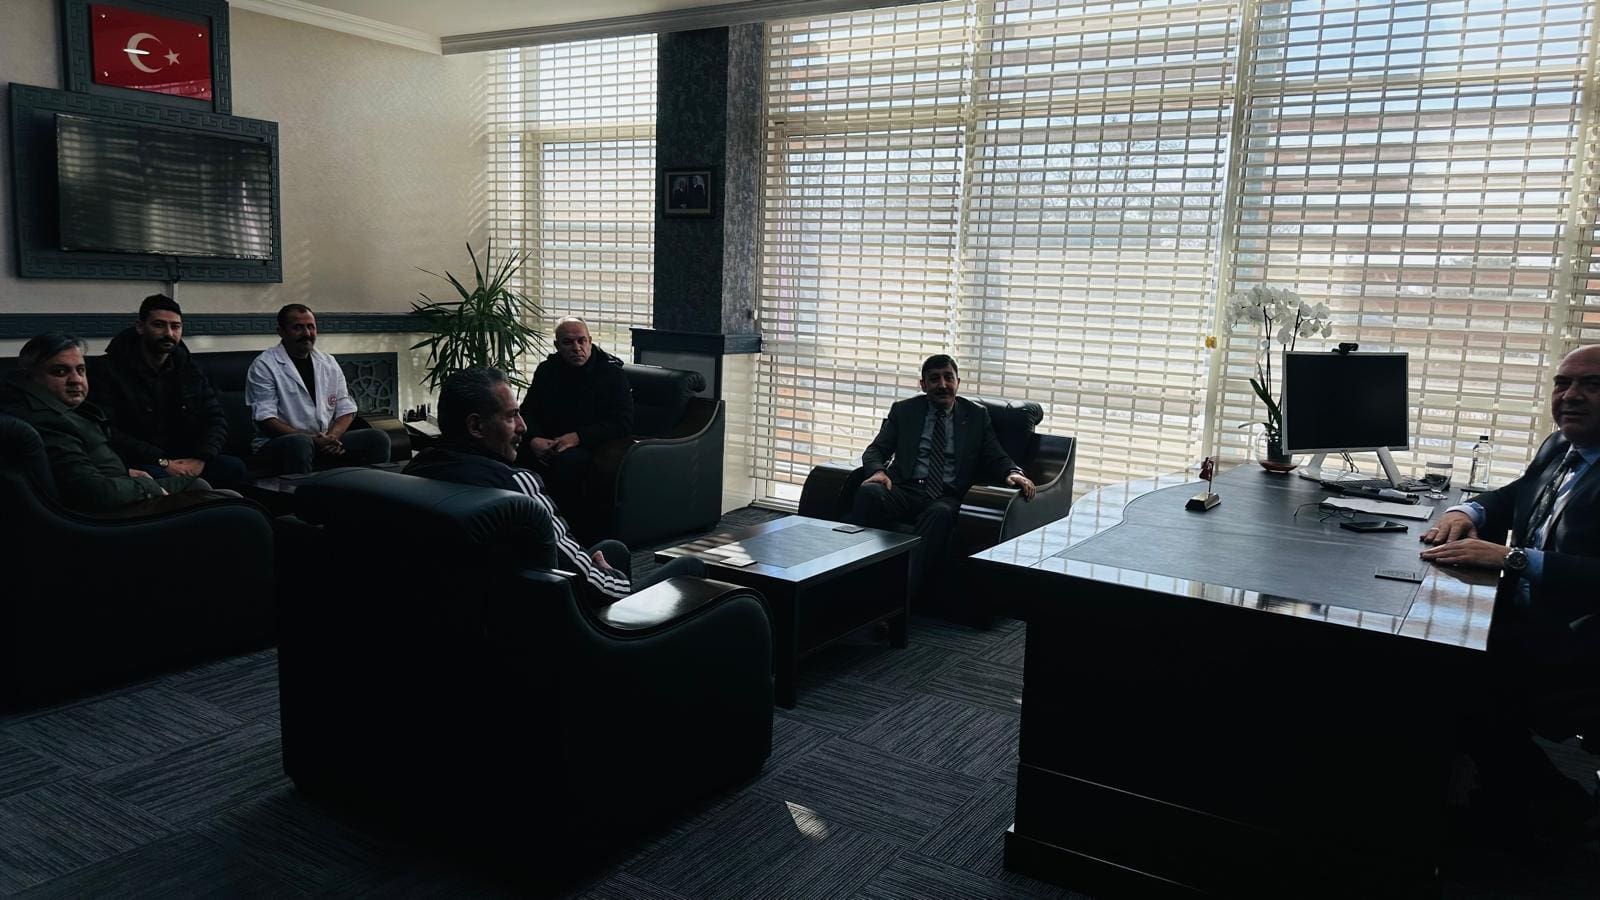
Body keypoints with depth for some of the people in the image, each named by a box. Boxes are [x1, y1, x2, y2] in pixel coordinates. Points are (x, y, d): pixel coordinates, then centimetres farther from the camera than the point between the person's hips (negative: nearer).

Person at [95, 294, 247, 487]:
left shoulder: (190, 369, 12)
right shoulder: (114, 370, -4)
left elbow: (216, 420, 9)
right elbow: (110, 433, -14)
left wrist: (200, 459, -11)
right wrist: (162, 462, -20)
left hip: (186, 462, 5)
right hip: (136, 465, -5)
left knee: (234, 467, -21)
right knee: (155, 476, -39)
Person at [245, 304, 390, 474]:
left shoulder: (329, 363, 14)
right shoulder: (264, 366, -2)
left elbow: (346, 409, 12)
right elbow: (265, 419, -11)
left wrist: (332, 436, -10)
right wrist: (312, 439, -20)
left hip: (325, 442, 5)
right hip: (279, 442, -5)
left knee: (377, 439, -15)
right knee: (300, 443, -39)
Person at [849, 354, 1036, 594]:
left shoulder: (977, 416, 16)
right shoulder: (903, 410, 16)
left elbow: (995, 458, 14)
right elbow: (875, 450, 12)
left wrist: (1013, 473, -11)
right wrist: (878, 471, -13)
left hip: (946, 497, -1)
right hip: (905, 489, 1)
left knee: (941, 512, -38)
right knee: (868, 492, -32)